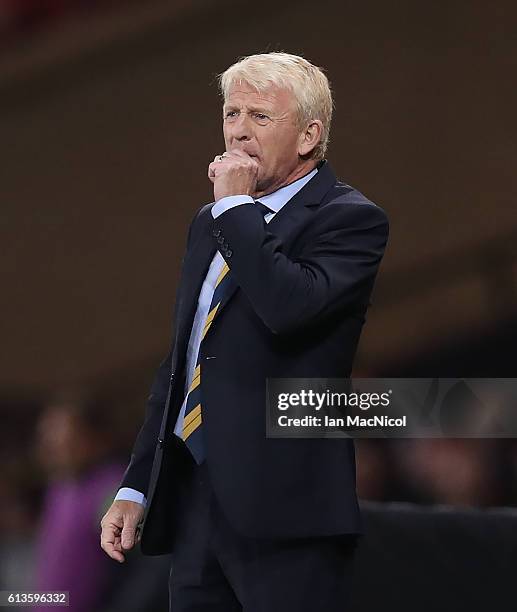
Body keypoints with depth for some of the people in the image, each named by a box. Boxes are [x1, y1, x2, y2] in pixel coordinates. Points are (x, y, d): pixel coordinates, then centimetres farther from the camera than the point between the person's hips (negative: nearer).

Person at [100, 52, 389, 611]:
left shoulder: (349, 219, -4)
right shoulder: (212, 223, 19)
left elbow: (291, 307, -24)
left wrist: (236, 206, -12)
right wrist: (136, 487, 17)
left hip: (283, 506, -7)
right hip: (192, 500, 7)